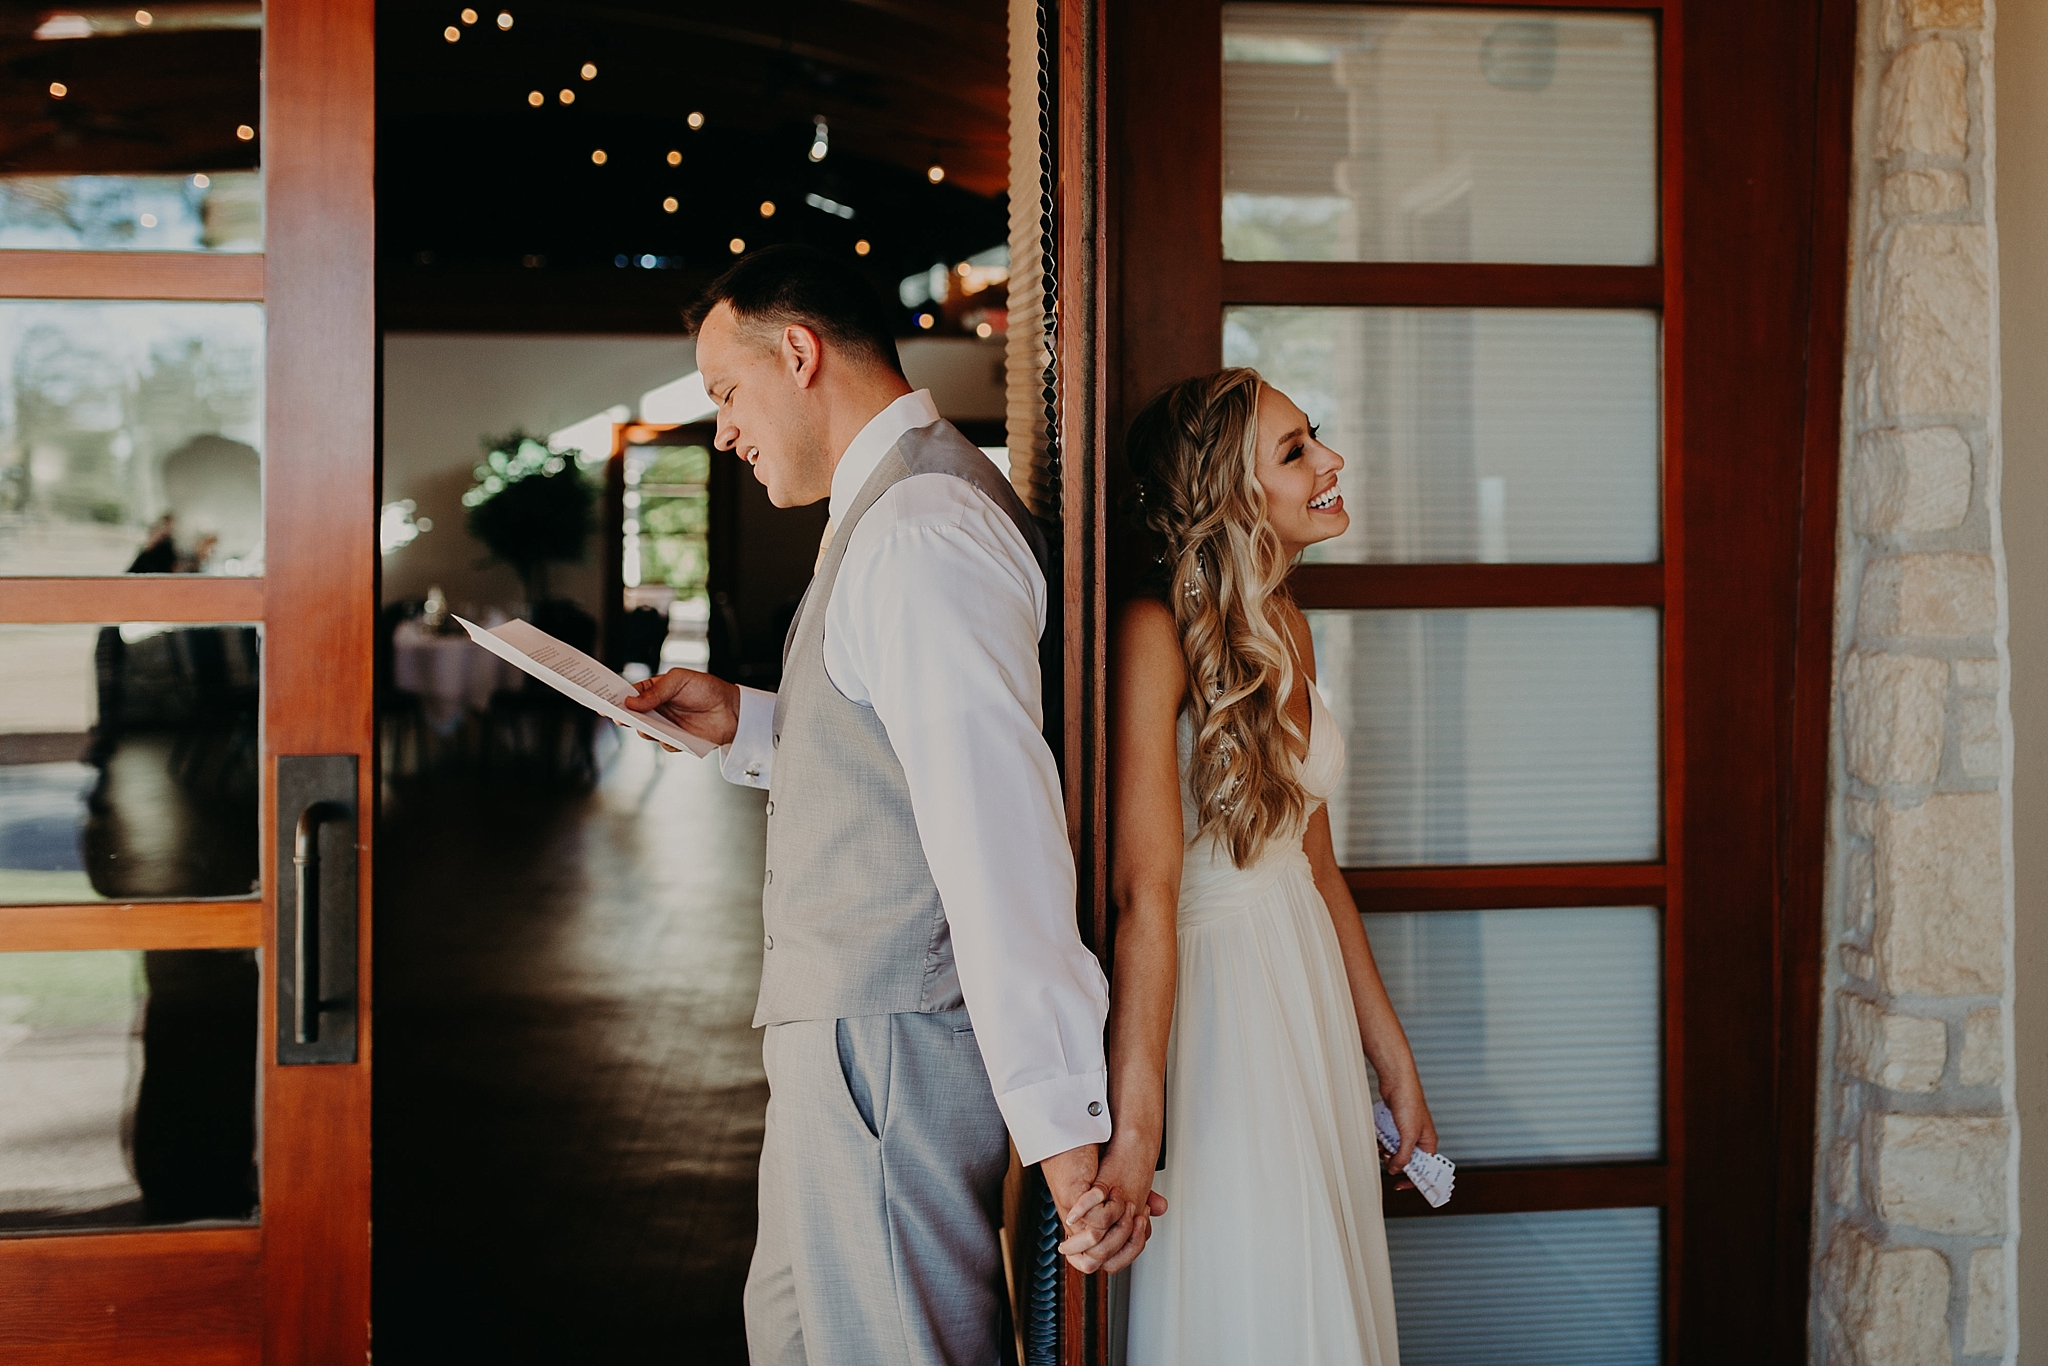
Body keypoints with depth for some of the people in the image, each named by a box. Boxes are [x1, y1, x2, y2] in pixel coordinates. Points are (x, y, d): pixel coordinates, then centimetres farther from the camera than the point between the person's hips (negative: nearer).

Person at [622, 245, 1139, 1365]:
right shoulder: (900, 510, 15)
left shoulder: (916, 532, -19)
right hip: (846, 1029, 11)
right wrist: (747, 725, 13)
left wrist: (1057, 1112, -28)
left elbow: (995, 821, -26)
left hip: (888, 1048, -11)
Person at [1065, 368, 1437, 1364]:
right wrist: (1136, 1127, -31)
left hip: (1309, 984, 8)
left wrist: (1394, 1059, 16)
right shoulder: (1158, 630, -19)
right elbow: (1145, 890, -26)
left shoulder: (1286, 629, 6)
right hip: (1206, 995, -8)